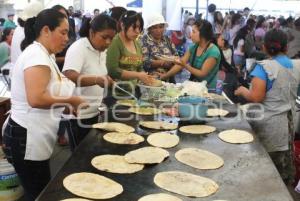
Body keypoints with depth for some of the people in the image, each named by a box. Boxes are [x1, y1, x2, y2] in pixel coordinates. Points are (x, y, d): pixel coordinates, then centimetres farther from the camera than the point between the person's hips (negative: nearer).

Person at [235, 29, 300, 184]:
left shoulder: (264, 67, -16)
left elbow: (256, 97, -22)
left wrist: (242, 90, -5)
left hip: (267, 124, -6)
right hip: (287, 123, 6)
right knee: (283, 162, 16)